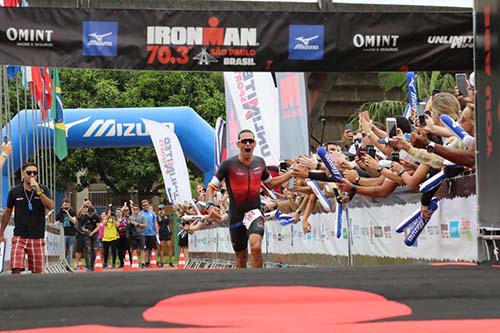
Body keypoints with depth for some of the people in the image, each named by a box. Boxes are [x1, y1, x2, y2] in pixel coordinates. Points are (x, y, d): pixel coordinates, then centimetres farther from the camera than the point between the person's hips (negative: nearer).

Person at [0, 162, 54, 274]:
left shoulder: (43, 190, 3)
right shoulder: (15, 191, 2)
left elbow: (51, 206, -12)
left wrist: (38, 191, -21)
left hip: (37, 237, 1)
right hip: (19, 236, -1)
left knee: (37, 271, 5)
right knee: (16, 269, -16)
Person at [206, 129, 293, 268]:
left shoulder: (260, 162, 2)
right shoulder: (229, 164, -9)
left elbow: (270, 183, 19)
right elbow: (212, 187, -5)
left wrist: (292, 173, 12)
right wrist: (210, 204, -24)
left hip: (254, 212, 1)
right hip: (236, 216, -1)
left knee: (256, 247, -26)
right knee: (241, 257, 10)